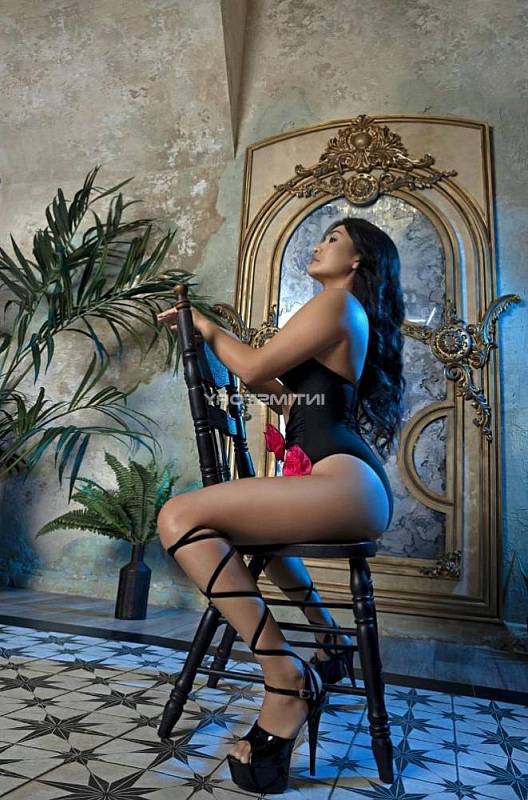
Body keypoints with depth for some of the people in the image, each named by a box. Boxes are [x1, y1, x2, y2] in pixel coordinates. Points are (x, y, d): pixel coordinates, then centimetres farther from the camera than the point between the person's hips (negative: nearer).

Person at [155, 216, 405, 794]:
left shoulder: (336, 302, -2)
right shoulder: (356, 318, 28)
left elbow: (254, 368, -5)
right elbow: (283, 383, 31)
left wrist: (205, 326, 12)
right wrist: (213, 339, 33)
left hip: (345, 484, -11)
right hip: (354, 489, 11)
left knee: (180, 517, -21)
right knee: (251, 517, 34)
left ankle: (286, 680, -18)